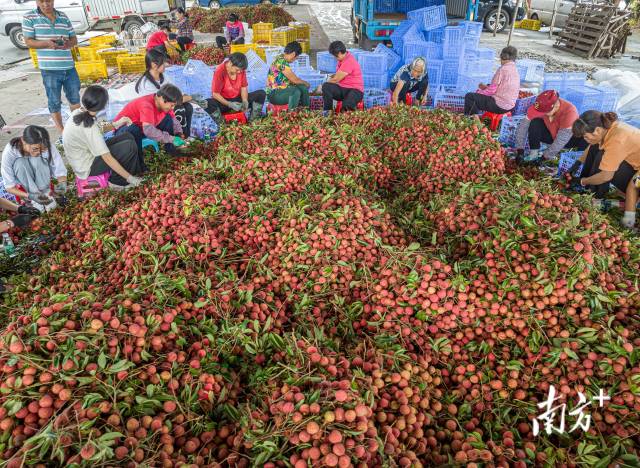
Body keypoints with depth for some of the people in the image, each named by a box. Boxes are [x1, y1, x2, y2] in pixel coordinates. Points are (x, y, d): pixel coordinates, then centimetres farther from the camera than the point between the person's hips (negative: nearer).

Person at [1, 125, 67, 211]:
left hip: (43, 178, 1)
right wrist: (30, 196, -42)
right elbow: (9, 186, -25)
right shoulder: (9, 153, -32)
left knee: (38, 160, -30)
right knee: (20, 162, -32)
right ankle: (35, 197, -23)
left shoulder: (48, 147, -29)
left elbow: (60, 172, -21)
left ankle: (46, 193, -17)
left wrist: (62, 183, -44)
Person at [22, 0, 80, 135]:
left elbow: (74, 39, 11)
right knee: (54, 101, 4)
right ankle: (61, 129, 14)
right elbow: (28, 42, -4)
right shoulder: (29, 18, -2)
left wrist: (68, 43, -12)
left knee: (75, 97, 14)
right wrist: (46, 43, -22)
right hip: (49, 69, -3)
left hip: (69, 67, 4)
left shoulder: (63, 17, 9)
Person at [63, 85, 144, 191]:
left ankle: (137, 172, 11)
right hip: (87, 168, -9)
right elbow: (107, 158, -28)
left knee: (128, 137, 5)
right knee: (130, 146, -18)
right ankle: (117, 182, -1)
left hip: (85, 153, 9)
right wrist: (129, 177, -22)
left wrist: (115, 124, 9)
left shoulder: (78, 113, -5)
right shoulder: (89, 127, -31)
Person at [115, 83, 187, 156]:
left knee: (168, 118, -6)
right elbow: (148, 130, -47)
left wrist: (179, 134, -20)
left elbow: (174, 120, 1)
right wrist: (172, 139, -45)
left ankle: (170, 149, 2)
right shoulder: (147, 105, -35)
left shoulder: (164, 104, -10)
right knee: (134, 131, -42)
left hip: (142, 127, 8)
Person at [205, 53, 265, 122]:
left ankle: (254, 118, -14)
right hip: (224, 102, -4)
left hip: (238, 99, 4)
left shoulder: (241, 70, -6)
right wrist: (230, 104, -30)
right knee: (209, 103, -38)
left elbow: (244, 88, 1)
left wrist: (245, 101, -20)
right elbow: (215, 94, -18)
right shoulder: (220, 71, -20)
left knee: (261, 94, -13)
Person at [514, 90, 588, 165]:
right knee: (535, 123, -26)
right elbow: (523, 126, -23)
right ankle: (534, 154, -22)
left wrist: (543, 157, -35)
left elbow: (561, 140, -35)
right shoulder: (541, 107, -24)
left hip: (569, 137, -2)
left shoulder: (569, 111, -34)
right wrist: (520, 151, -31)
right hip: (550, 134, 3)